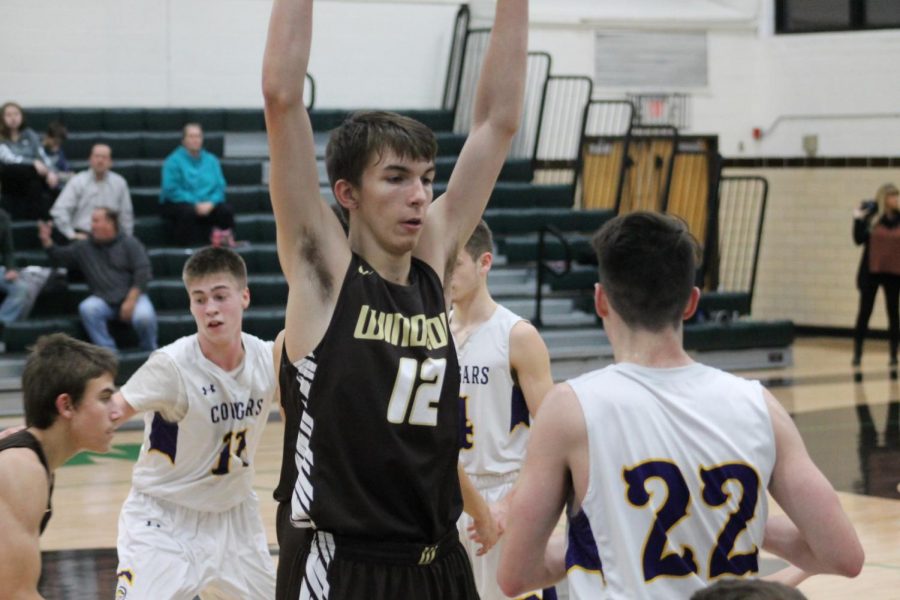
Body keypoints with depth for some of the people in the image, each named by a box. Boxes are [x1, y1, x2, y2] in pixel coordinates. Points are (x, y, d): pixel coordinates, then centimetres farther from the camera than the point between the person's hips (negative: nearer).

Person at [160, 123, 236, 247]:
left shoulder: (211, 160, 10)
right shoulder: (173, 161, -5)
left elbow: (220, 187, 4)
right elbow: (171, 190, -13)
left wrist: (210, 203, -17)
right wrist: (195, 204, -20)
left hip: (208, 205, 4)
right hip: (179, 204, -4)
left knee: (226, 209, -24)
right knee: (187, 211, -37)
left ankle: (224, 237, -5)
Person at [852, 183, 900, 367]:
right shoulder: (870, 215, -5)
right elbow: (859, 240, -8)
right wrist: (858, 220, -18)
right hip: (871, 271, -2)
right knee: (864, 312, 1)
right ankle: (857, 353, 6)